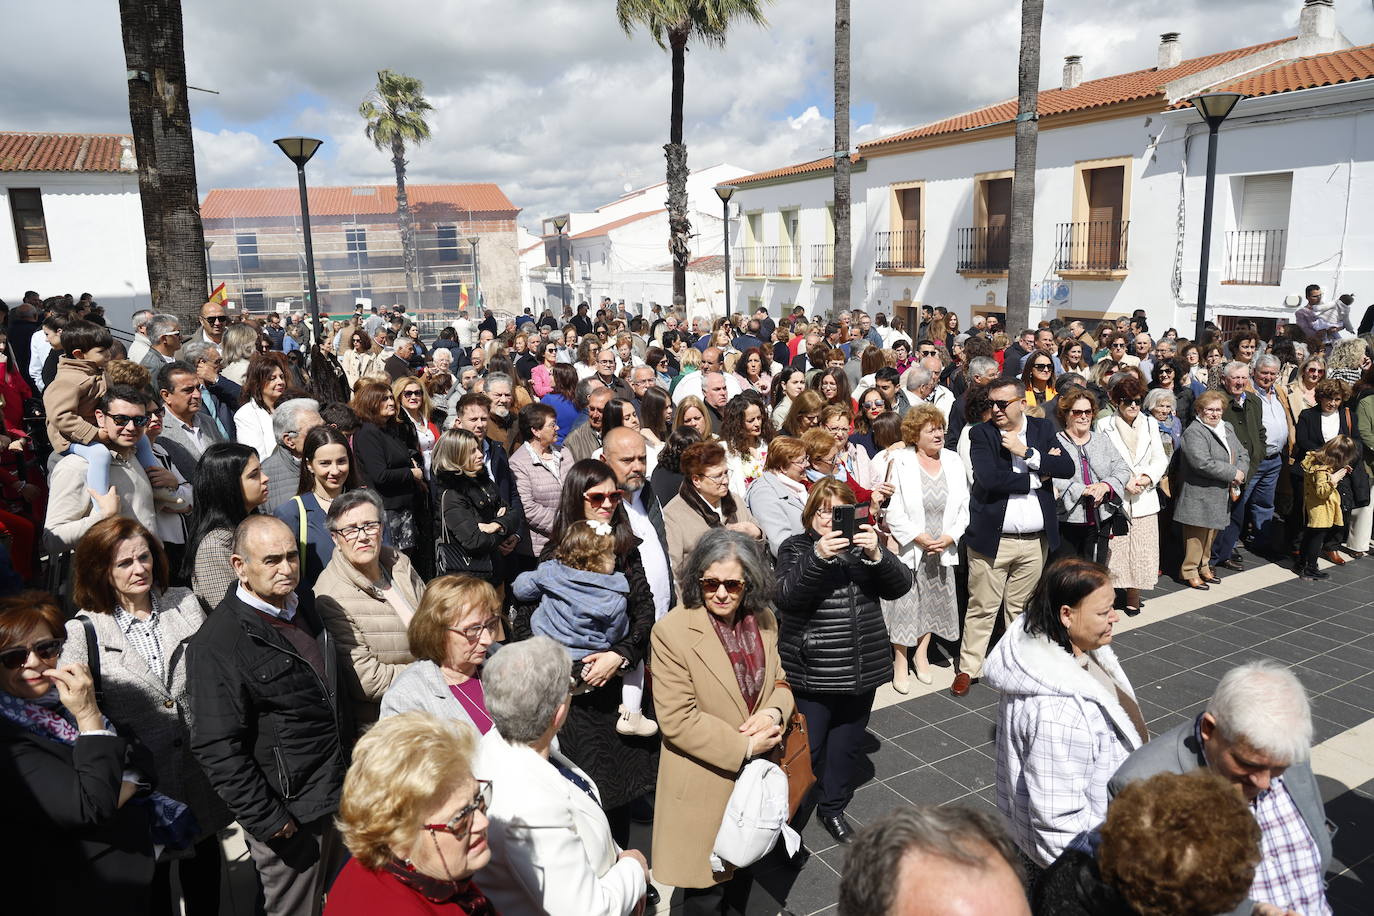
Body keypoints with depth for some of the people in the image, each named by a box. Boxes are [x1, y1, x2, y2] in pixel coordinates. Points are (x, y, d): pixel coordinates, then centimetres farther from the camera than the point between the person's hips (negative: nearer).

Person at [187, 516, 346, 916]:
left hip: (332, 799, 8)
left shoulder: (305, 614, 8)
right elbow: (217, 746, -21)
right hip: (287, 815, -7)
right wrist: (265, 819, -19)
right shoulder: (217, 643, -18)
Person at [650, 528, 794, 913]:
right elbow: (677, 720, -21)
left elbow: (778, 682, 9)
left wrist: (774, 711, -14)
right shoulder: (672, 631, -21)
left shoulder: (763, 619, -2)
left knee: (744, 877, 26)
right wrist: (744, 747, -20)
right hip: (705, 786, -5)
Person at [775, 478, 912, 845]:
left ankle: (832, 808, 34)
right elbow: (786, 596, -20)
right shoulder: (795, 549, -2)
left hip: (861, 669, 4)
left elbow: (900, 586, -4)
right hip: (812, 673, -4)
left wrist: (877, 555, -23)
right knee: (807, 746, 0)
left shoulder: (863, 545, 9)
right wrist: (818, 557, -33)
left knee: (848, 742, 16)